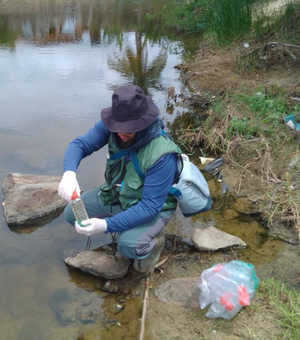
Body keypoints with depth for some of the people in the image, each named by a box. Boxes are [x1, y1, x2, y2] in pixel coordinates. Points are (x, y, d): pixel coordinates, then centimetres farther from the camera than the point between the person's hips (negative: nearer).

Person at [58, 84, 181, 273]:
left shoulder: (162, 155, -37)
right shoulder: (111, 126, -22)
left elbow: (149, 207, -34)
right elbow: (79, 144, -17)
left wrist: (106, 225, -42)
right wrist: (69, 173, -40)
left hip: (152, 206, -6)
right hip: (117, 193, 6)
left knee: (129, 245, -31)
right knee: (72, 214, 1)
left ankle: (154, 241, 5)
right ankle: (125, 229, 16)